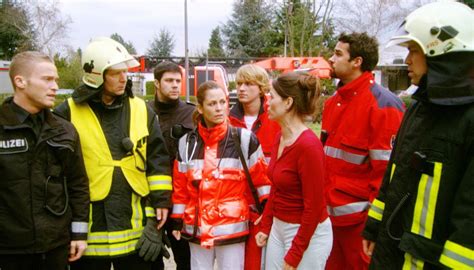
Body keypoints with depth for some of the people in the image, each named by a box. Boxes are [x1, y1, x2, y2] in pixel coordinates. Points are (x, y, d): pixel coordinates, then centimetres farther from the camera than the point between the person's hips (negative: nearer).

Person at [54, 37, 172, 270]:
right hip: (89, 226, -2)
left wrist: (161, 200, -1)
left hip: (136, 225, 3)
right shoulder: (68, 113, -6)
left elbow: (158, 158, 4)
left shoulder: (141, 110, 4)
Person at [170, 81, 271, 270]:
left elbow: (261, 176, 0)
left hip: (233, 228, -2)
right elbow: (180, 185, 6)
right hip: (197, 228, 3)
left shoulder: (244, 139, -7)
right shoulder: (186, 143, 1)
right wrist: (177, 220, 7)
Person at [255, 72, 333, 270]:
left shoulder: (308, 145, -24)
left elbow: (314, 207, -21)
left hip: (307, 234, -8)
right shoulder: (280, 138, 2)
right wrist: (265, 226, 12)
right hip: (278, 228, 8)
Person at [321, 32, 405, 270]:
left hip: (360, 218, -7)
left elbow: (387, 170, -18)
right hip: (329, 212, 7)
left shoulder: (382, 104, -16)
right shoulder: (333, 102, 10)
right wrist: (322, 200, 12)